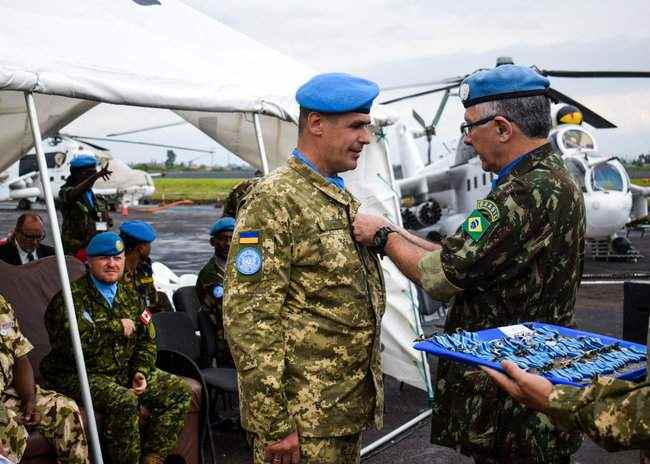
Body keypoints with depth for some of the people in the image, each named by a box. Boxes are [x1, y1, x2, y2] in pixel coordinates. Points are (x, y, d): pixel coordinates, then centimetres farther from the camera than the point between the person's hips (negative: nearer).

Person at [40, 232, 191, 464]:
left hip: (124, 371, 7)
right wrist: (117, 327, -18)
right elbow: (73, 342, -27)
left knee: (179, 391, -3)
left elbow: (147, 341, 15)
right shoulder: (72, 297, -11)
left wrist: (141, 372, -3)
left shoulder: (129, 295, 12)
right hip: (81, 375, -7)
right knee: (124, 401, -34)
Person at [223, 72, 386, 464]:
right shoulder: (274, 200, -14)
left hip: (351, 410, 8)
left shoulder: (344, 199, 13)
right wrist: (273, 424, -21)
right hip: (300, 418, -8)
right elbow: (249, 320, -20)